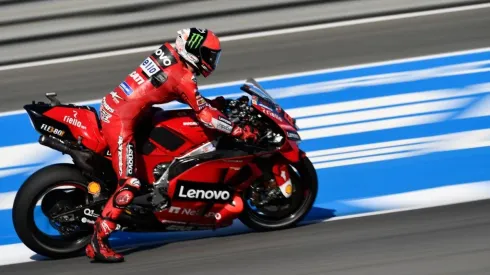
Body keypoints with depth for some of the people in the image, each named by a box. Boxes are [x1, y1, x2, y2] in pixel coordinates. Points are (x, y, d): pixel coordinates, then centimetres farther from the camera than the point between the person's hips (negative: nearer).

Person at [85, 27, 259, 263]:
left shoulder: (169, 52, 8)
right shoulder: (183, 77, -16)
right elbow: (206, 116, -15)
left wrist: (213, 102, 18)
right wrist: (240, 131, -9)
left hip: (110, 105, 10)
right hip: (120, 122, -10)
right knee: (129, 185, -13)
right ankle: (98, 241, -13)